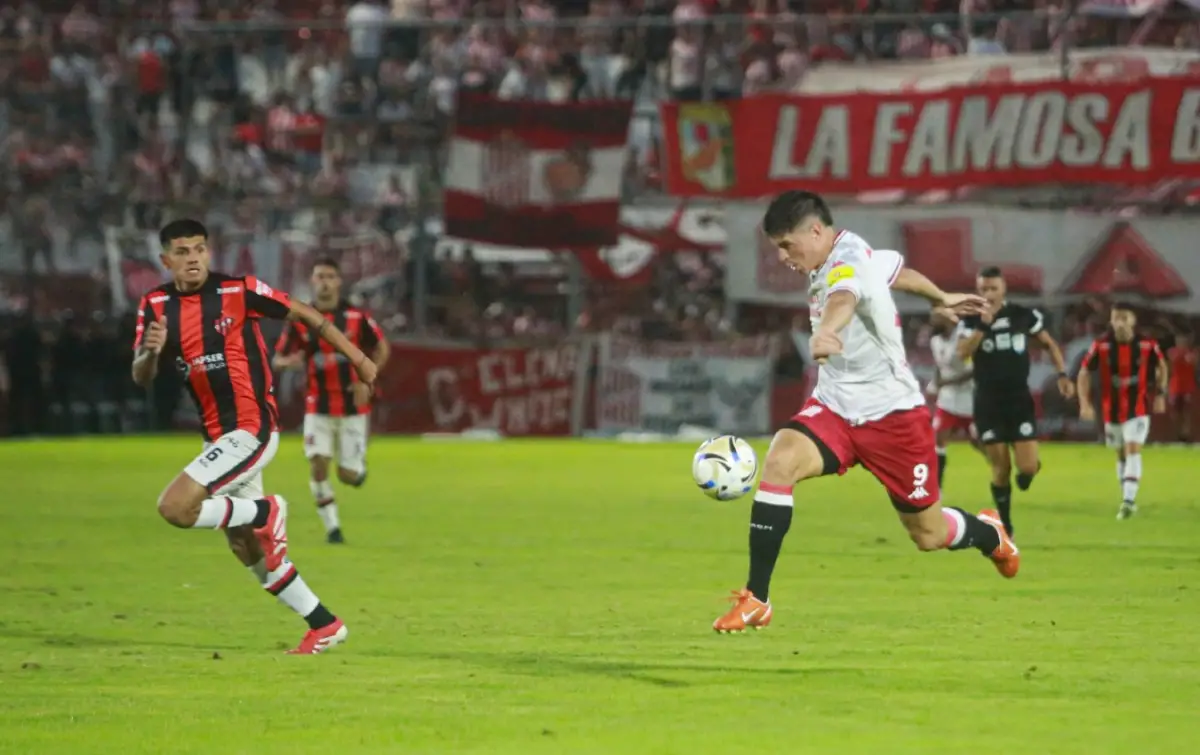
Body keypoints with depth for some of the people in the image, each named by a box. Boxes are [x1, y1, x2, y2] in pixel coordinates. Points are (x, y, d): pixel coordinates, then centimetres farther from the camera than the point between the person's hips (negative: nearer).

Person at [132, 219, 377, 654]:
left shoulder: (237, 291, -11)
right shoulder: (155, 306, 3)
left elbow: (304, 315, -1)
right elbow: (141, 379, -1)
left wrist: (358, 359, 3)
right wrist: (151, 351, -23)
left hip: (250, 429, -7)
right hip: (217, 435, 7)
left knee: (174, 507, -22)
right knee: (247, 550, 12)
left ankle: (265, 512, -1)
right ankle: (324, 625, 24)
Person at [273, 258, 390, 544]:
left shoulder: (356, 317, -6)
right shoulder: (299, 320, -5)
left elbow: (382, 348, 6)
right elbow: (277, 360, 0)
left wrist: (367, 380, -9)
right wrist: (288, 362, -25)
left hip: (352, 406, -1)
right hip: (318, 407, 1)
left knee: (348, 475, -1)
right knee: (318, 463, -14)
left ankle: (359, 467, 37)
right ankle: (332, 526, 0)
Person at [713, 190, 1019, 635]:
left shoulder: (848, 261, -23)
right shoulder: (841, 260, 3)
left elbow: (843, 298, -50)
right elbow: (897, 271, 23)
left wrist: (826, 332, -74)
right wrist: (940, 299, 44)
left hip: (892, 414, -7)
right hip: (835, 406, 7)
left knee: (929, 535, 7)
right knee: (779, 462, -24)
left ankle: (989, 534, 45)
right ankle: (756, 601, -23)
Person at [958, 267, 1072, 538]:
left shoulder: (1024, 315, -1)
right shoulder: (972, 320, -4)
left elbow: (1049, 344, 11)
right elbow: (963, 352, -21)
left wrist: (1062, 374, 1)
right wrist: (983, 325, -30)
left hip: (1019, 399, 0)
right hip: (988, 402, 0)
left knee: (1027, 467, -9)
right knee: (1000, 468, 0)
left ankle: (1028, 470, 29)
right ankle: (1005, 525, 15)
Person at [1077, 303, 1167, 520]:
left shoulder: (1147, 346, -11)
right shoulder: (1101, 346, -12)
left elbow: (1161, 366, 10)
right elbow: (1084, 373, -3)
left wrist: (1161, 394, 5)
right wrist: (1085, 403, -13)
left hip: (1138, 410, -2)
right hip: (1112, 410, 2)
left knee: (1133, 451, -17)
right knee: (1121, 455, 16)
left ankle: (1129, 501, -22)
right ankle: (1128, 499, 31)